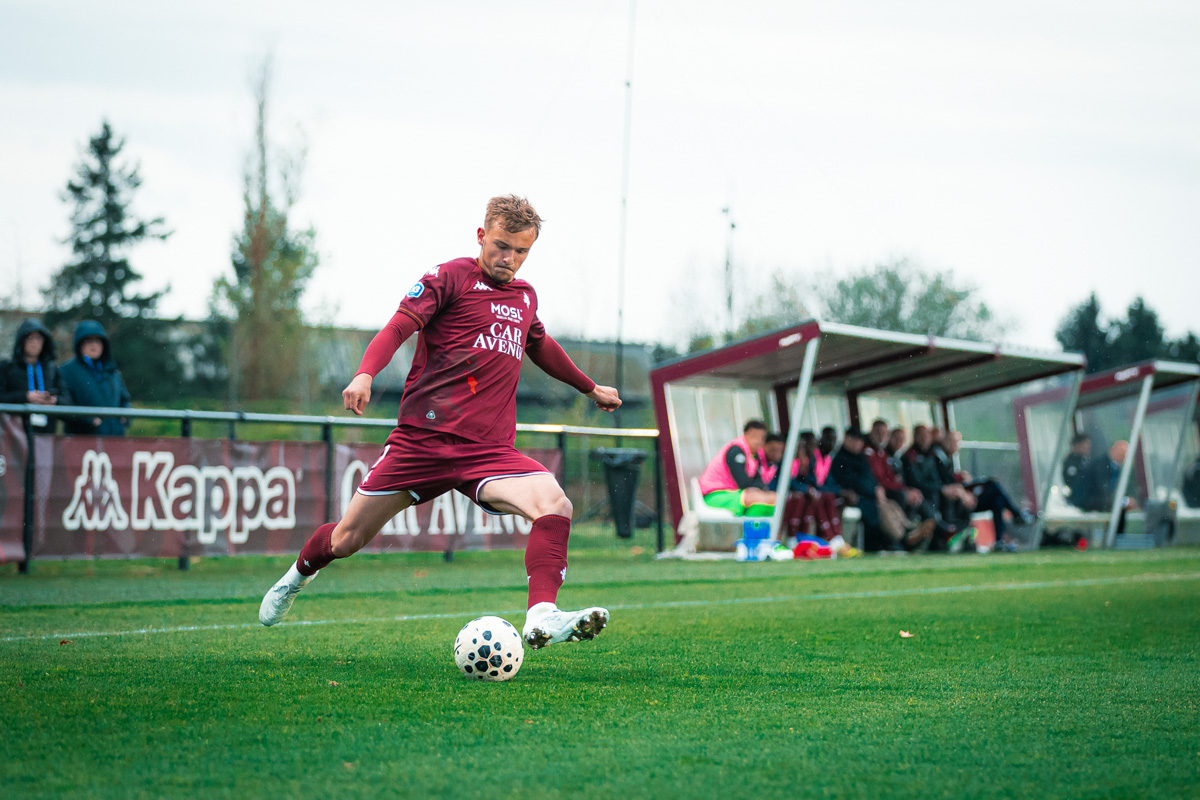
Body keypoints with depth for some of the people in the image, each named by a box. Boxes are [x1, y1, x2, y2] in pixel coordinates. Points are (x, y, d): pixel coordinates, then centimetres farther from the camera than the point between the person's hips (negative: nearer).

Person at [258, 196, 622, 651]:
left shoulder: (524, 297, 19)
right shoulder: (451, 277, 0)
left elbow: (541, 348, 40)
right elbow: (400, 326, -12)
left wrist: (590, 388, 51)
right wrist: (365, 374, -30)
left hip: (489, 450, 4)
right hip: (423, 438, -4)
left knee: (555, 505, -26)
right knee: (347, 539, 4)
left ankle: (542, 618, -37)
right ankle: (299, 574, 38)